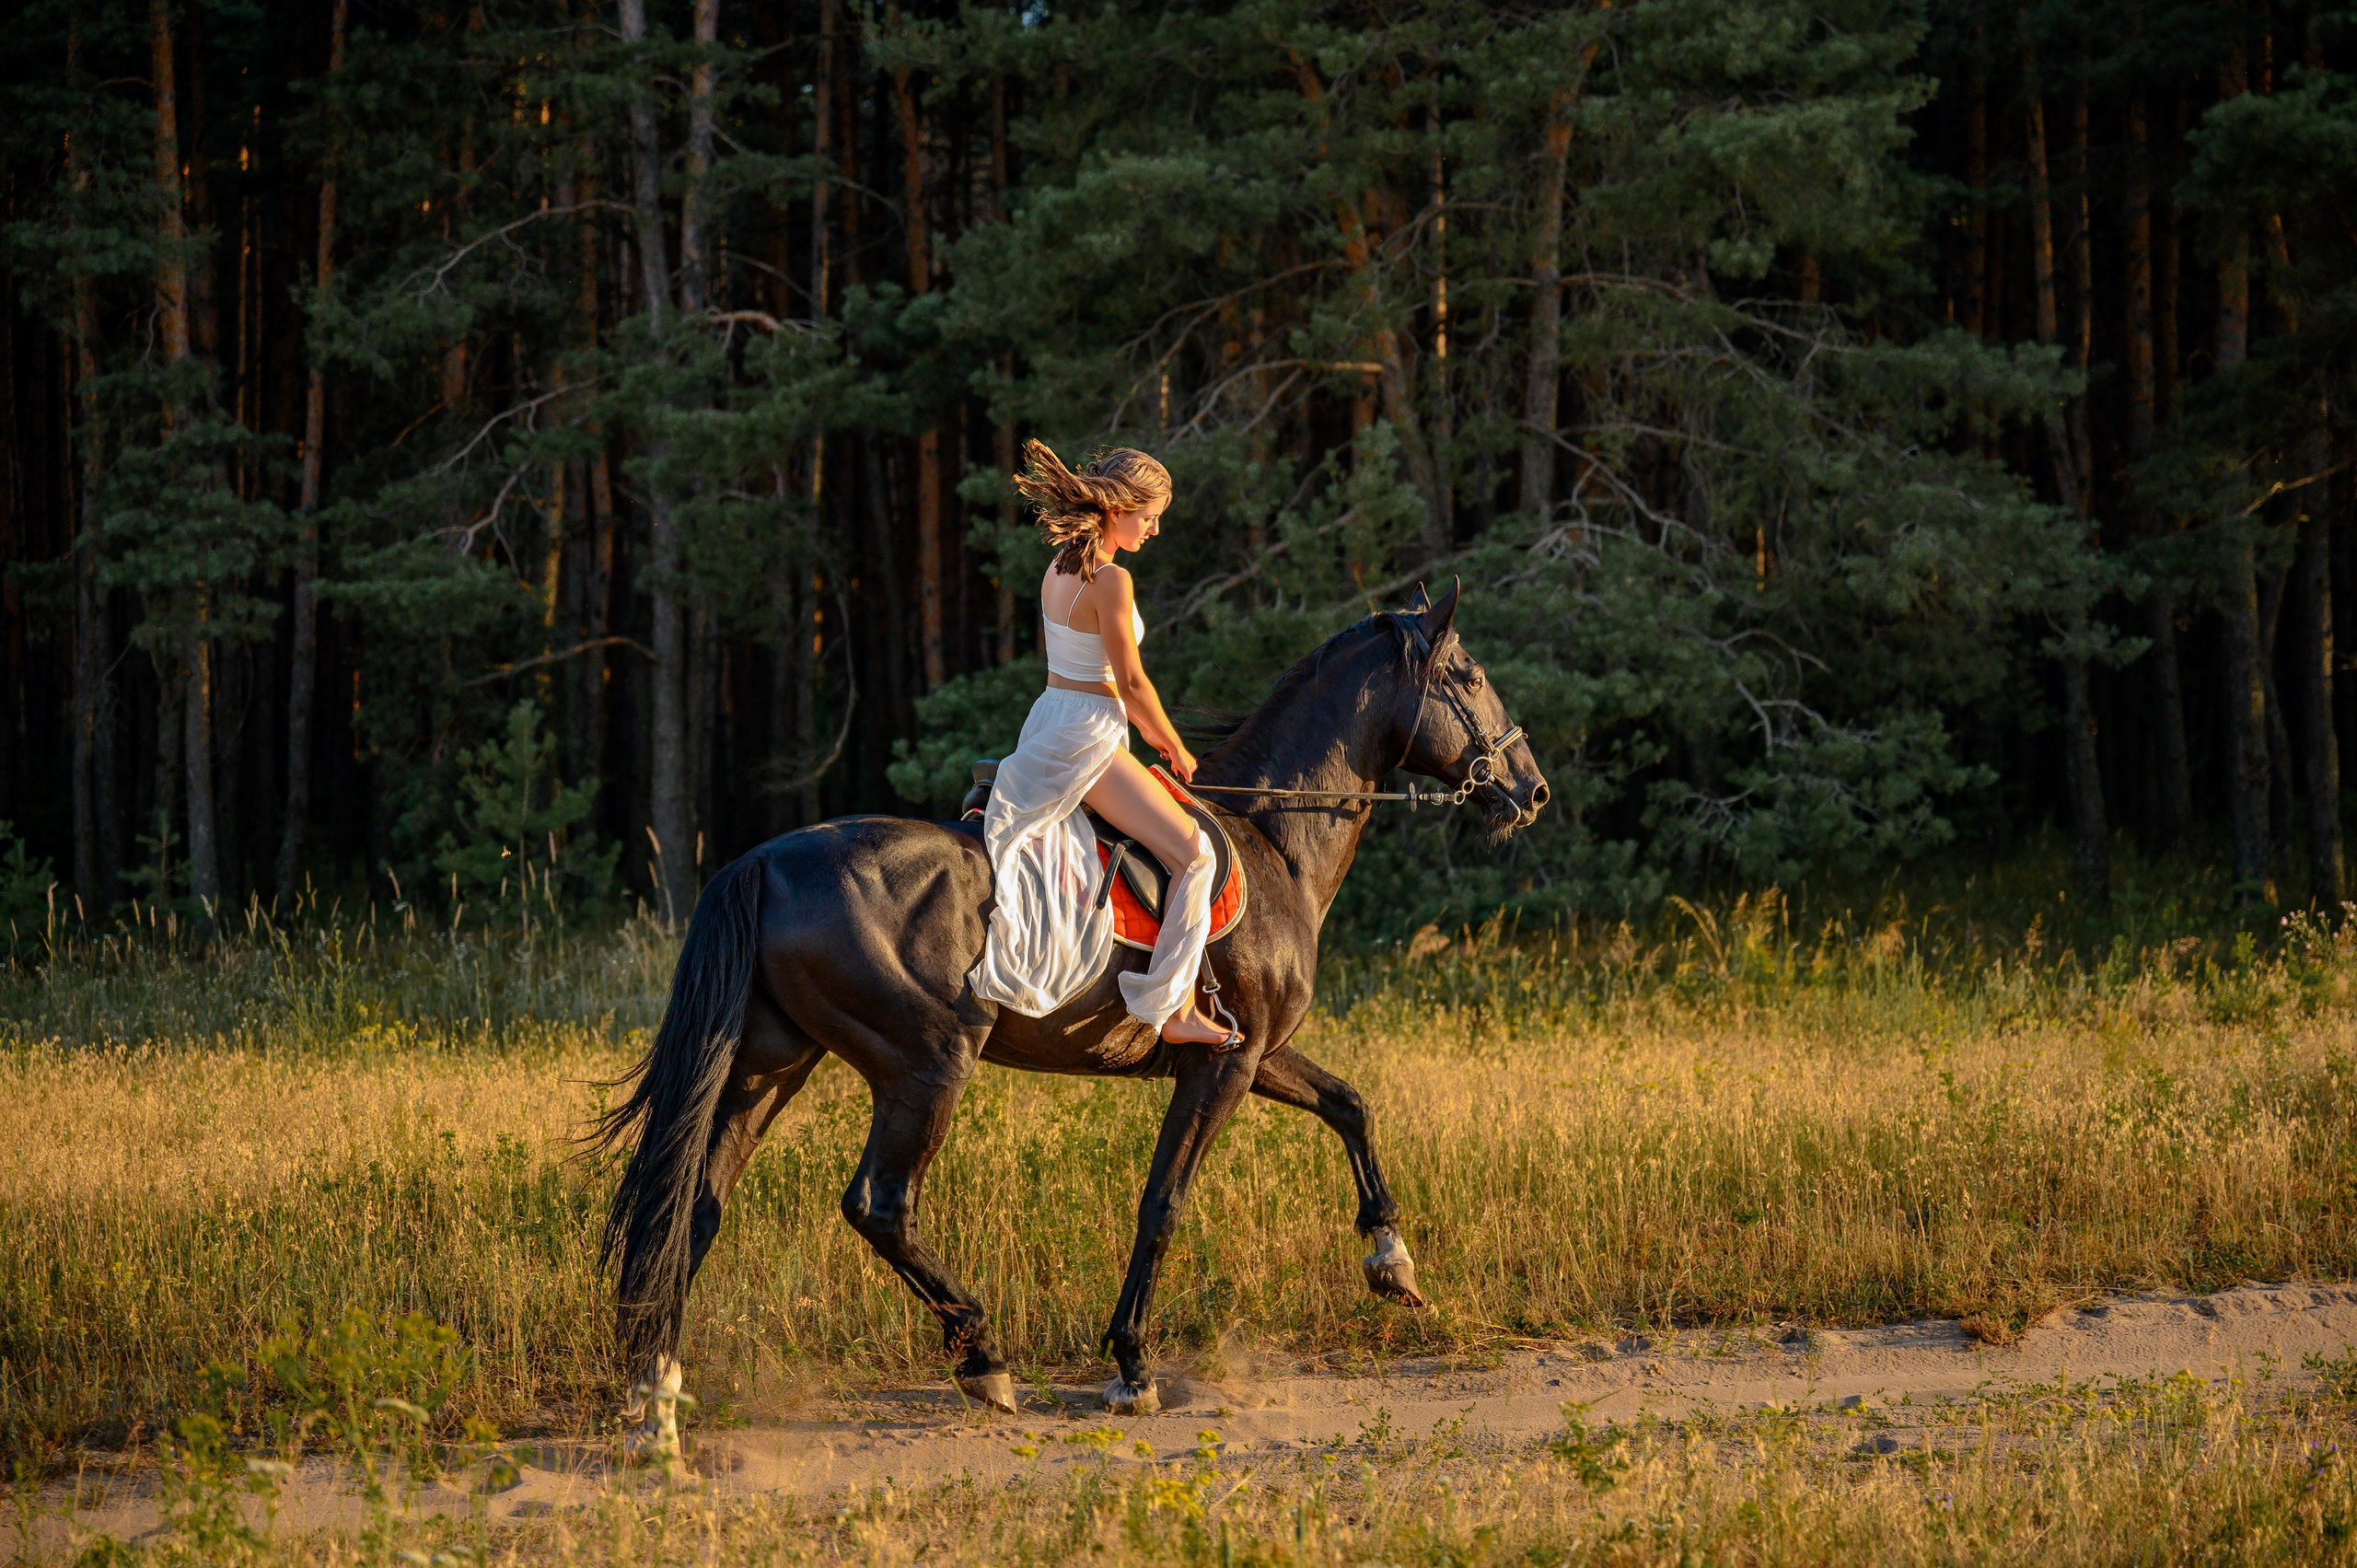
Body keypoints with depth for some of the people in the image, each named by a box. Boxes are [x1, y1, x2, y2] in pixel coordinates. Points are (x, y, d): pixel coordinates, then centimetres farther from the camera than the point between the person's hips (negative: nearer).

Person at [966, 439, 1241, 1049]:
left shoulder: (1059, 569, 9)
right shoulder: (1111, 581, -19)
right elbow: (1131, 680, -16)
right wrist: (1176, 749, -2)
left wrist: (1147, 730, 23)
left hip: (1048, 721, 10)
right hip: (1088, 744, -10)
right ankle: (1174, 1011, -10)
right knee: (1194, 855, -7)